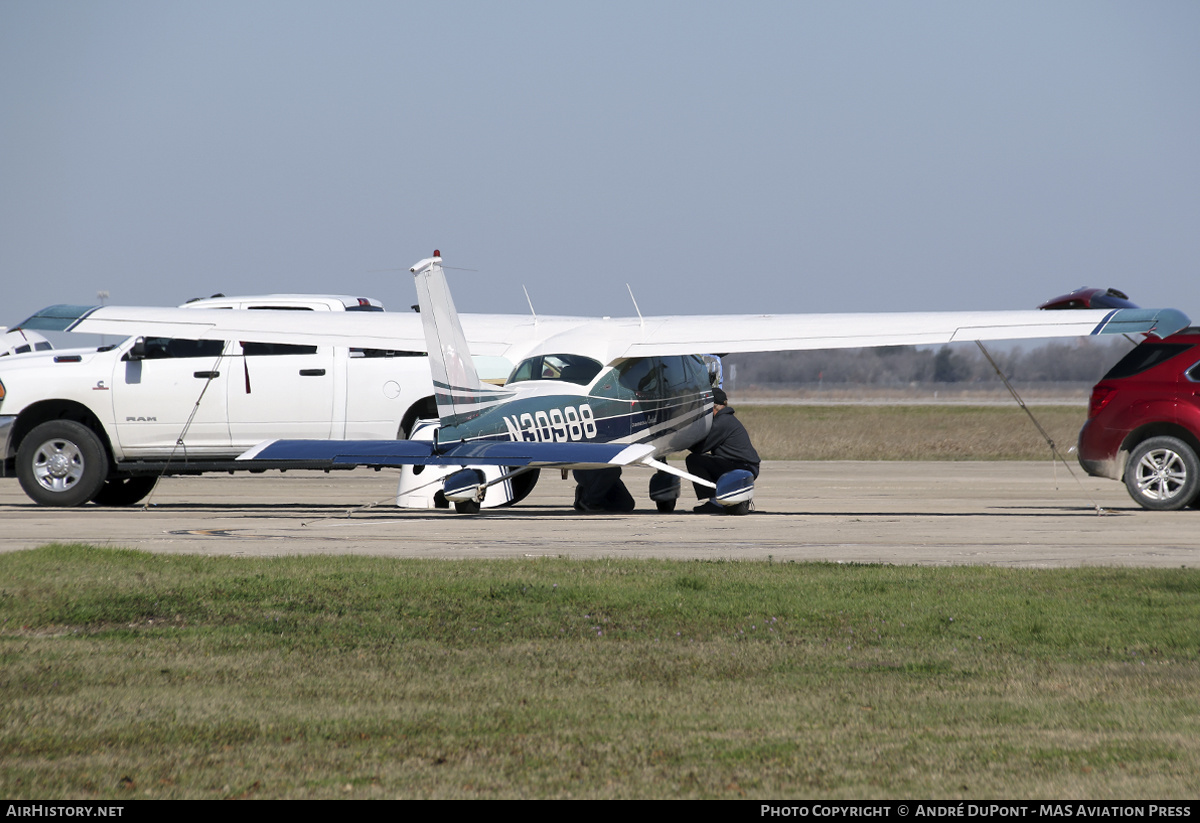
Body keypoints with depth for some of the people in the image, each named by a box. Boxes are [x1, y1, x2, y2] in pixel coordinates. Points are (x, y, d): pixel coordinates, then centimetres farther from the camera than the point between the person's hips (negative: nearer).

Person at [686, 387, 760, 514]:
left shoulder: (722, 422, -13)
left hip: (743, 469, -10)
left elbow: (700, 448, -12)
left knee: (693, 460, -14)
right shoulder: (728, 419, 20)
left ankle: (712, 502, -16)